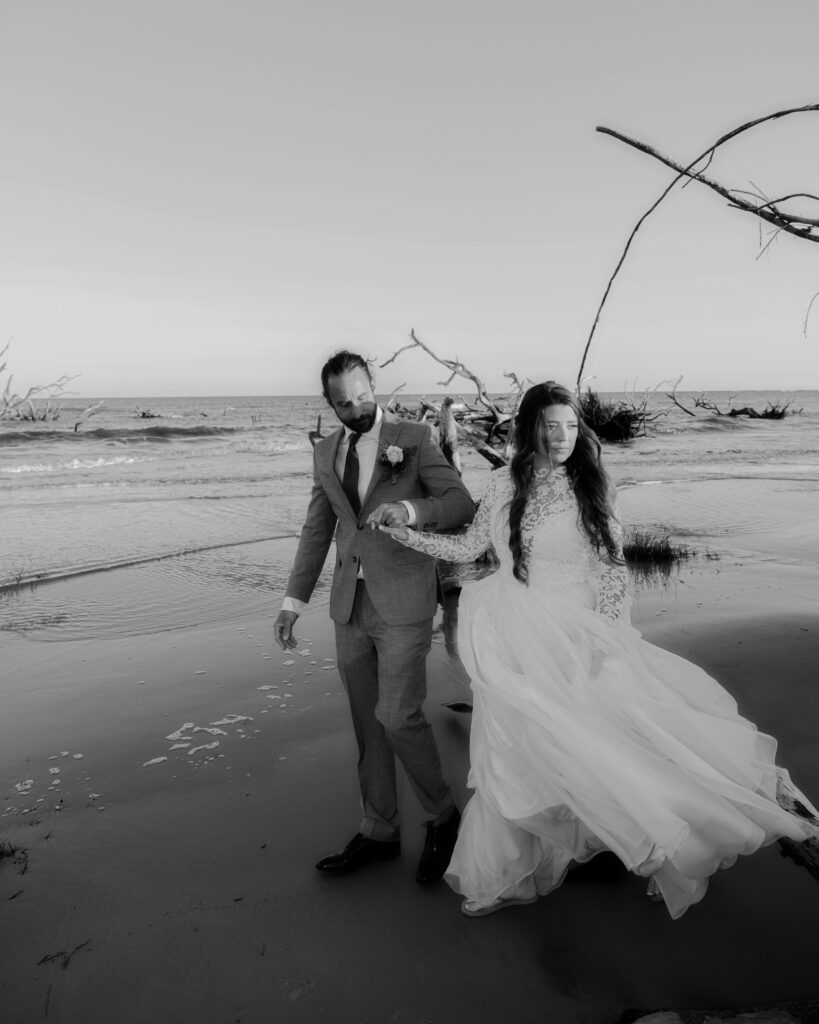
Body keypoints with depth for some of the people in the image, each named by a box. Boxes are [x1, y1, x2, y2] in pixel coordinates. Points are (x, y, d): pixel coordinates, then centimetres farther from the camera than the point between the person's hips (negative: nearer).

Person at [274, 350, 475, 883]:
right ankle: (379, 832, 28)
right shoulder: (326, 452, 11)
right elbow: (317, 530, 16)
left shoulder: (414, 438, -4)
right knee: (367, 721, 12)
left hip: (403, 603, -5)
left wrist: (411, 509, -27)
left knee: (399, 717, -7)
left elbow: (463, 504, -8)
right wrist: (294, 600, 13)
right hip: (350, 604, 5)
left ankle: (443, 817, 19)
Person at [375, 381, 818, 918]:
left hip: (579, 635, -2)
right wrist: (404, 532, 3)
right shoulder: (506, 484, 1)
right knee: (517, 750, 8)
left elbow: (611, 567, -3)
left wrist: (607, 638, -11)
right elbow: (469, 546, 9)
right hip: (519, 641, 2)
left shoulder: (591, 485, -3)